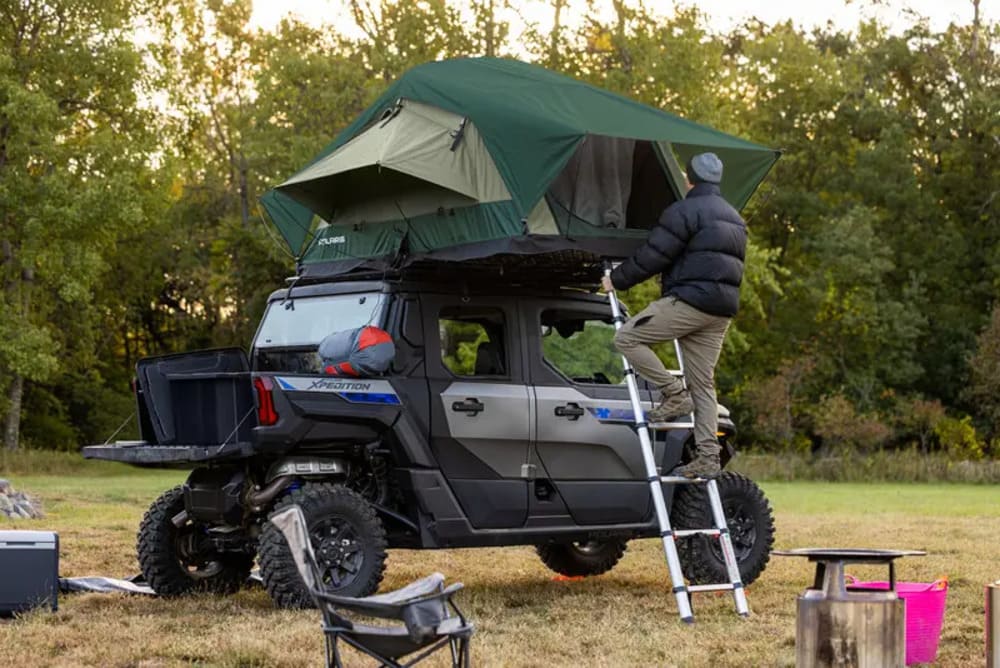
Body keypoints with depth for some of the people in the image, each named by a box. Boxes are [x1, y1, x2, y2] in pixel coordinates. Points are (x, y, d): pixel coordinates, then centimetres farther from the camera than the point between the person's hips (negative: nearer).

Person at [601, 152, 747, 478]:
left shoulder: (684, 211, -7)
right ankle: (707, 455, 2)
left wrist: (617, 279, 3)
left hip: (690, 300, -9)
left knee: (627, 338, -4)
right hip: (722, 310, 9)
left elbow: (652, 256, -9)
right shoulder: (734, 218, 22)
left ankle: (673, 393, -9)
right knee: (703, 383, 8)